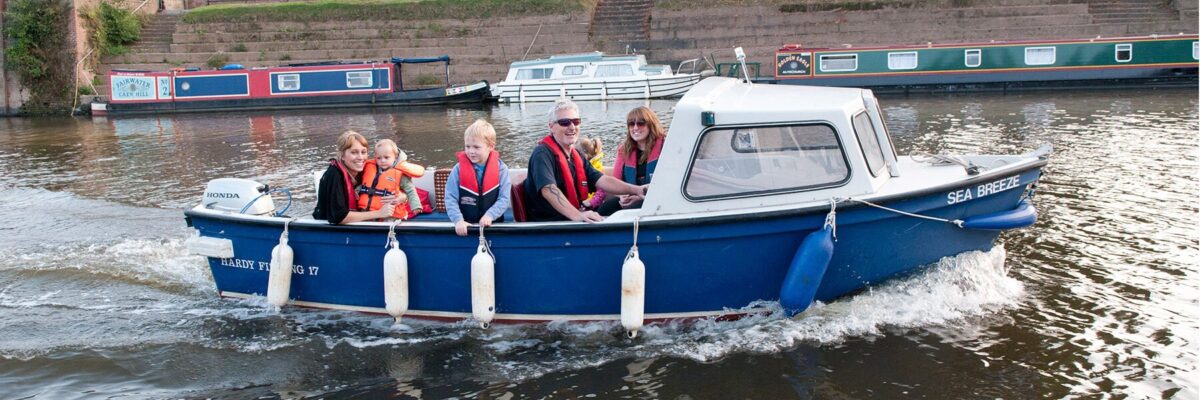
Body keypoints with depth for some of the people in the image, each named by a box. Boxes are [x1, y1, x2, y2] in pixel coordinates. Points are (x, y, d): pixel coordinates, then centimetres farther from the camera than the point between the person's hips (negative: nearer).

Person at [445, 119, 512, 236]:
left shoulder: (501, 169, 0)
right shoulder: (459, 169, 1)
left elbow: (504, 198, -2)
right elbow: (450, 198, -2)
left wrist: (490, 215, -16)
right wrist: (458, 220, -16)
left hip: (493, 225, 0)